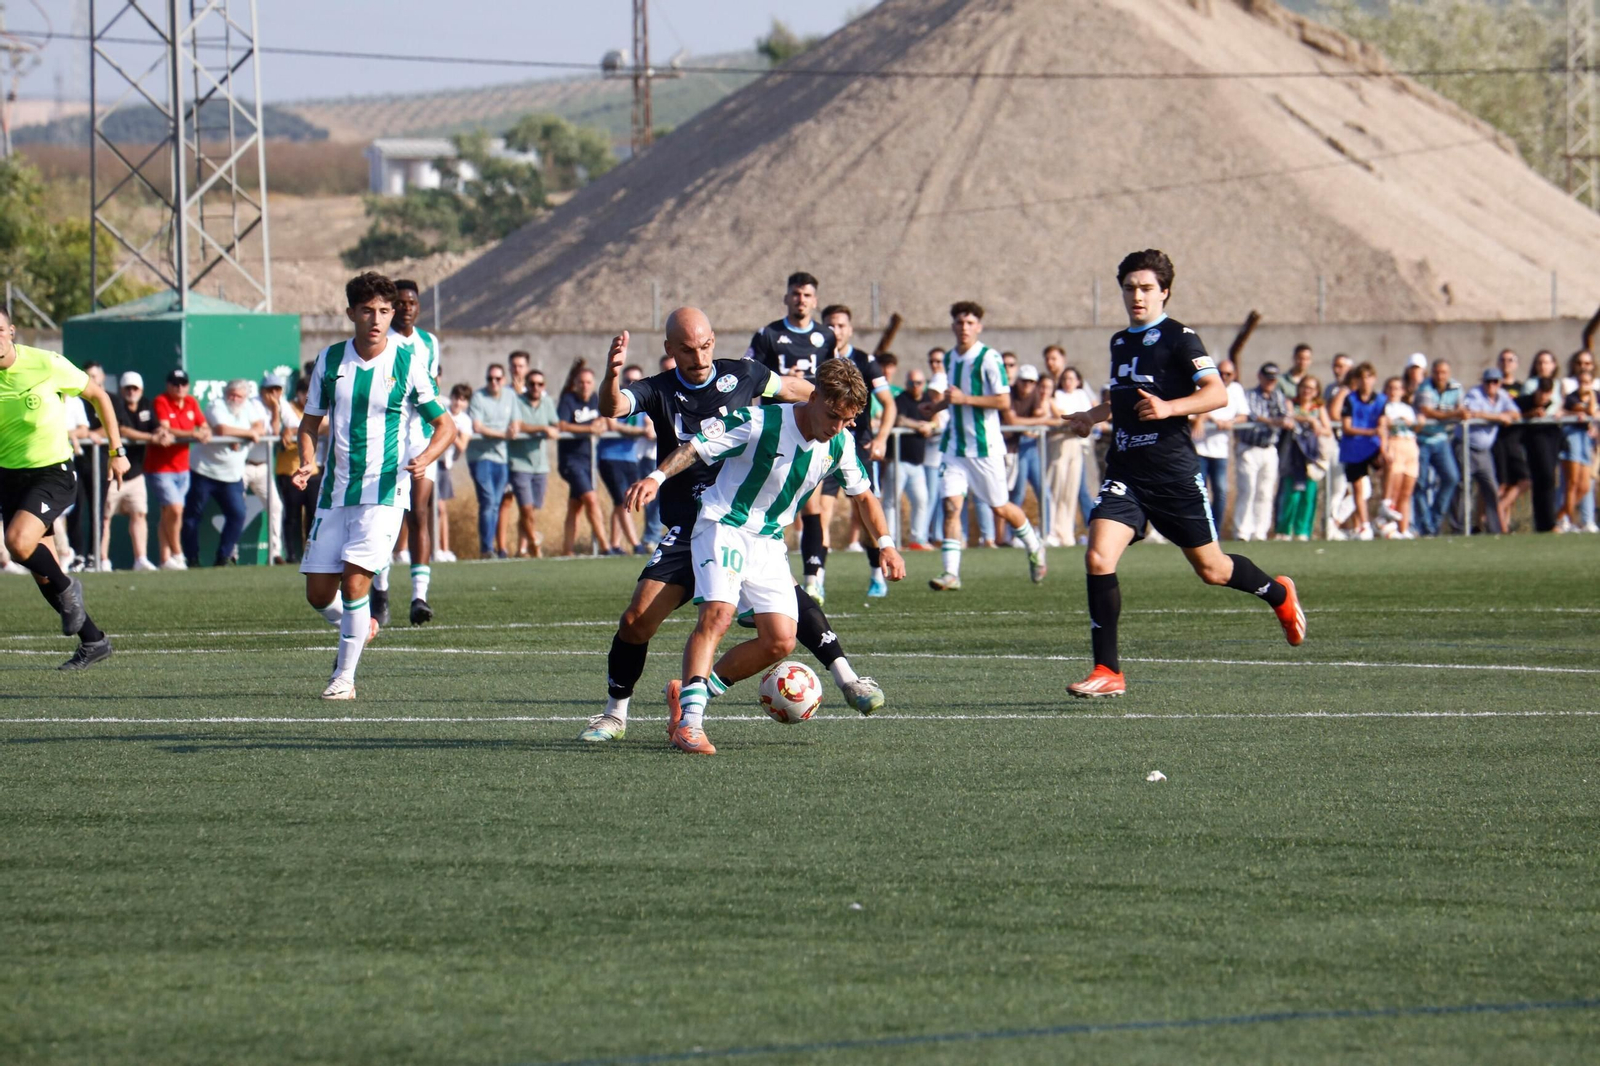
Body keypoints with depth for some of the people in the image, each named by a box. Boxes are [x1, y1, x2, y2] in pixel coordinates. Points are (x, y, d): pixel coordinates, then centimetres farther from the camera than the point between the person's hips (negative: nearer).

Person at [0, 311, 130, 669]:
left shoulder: (46, 364, -13)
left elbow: (98, 396, 1)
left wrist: (116, 451, 1)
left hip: (53, 473, -4)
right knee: (41, 570, 5)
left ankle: (67, 590, 3)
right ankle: (93, 641, 19)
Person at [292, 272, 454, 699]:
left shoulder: (408, 362, -4)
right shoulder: (330, 360, 4)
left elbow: (445, 425, 1)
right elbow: (311, 422, 14)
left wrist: (424, 459, -18)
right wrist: (307, 462, -6)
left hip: (384, 491, -4)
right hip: (335, 491, 4)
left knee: (354, 581, -16)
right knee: (318, 593, 3)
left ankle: (344, 676, -2)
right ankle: (360, 627, 36)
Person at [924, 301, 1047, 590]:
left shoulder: (989, 358, -11)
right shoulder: (951, 358, 11)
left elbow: (1003, 402, -17)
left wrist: (964, 399, -22)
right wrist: (942, 404, 16)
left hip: (985, 445, -5)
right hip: (955, 445, 5)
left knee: (1000, 507, 7)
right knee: (951, 504, -9)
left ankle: (1034, 547, 34)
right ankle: (951, 573, -12)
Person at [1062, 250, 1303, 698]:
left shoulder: (1178, 338, -6)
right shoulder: (1120, 342, 16)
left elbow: (1217, 393, -17)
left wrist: (1169, 407, -30)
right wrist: (1093, 416, 22)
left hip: (1175, 475, -5)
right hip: (1126, 473, 5)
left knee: (1211, 569, 7)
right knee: (1098, 558, -16)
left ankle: (1280, 595, 40)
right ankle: (1107, 672, -12)